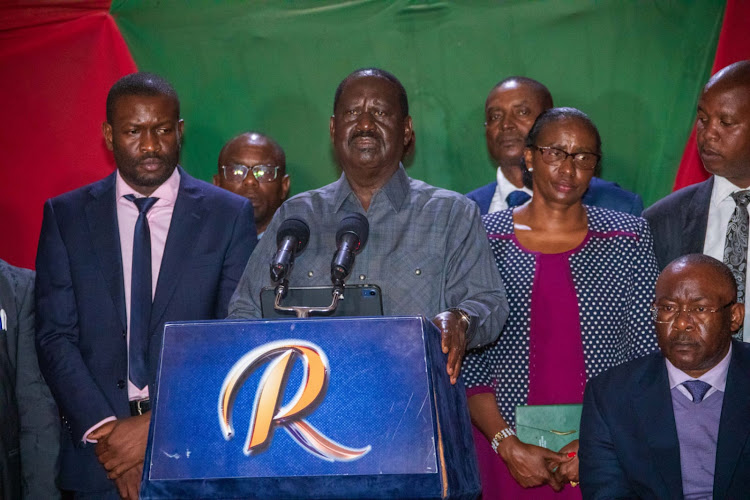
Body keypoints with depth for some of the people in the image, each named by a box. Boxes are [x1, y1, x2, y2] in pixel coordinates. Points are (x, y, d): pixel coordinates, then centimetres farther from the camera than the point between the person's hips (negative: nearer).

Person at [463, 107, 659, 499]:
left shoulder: (629, 237, 1)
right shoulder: (483, 238, 0)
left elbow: (651, 358, -1)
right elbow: (464, 362, -2)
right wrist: (508, 444, -12)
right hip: (505, 453, 0)